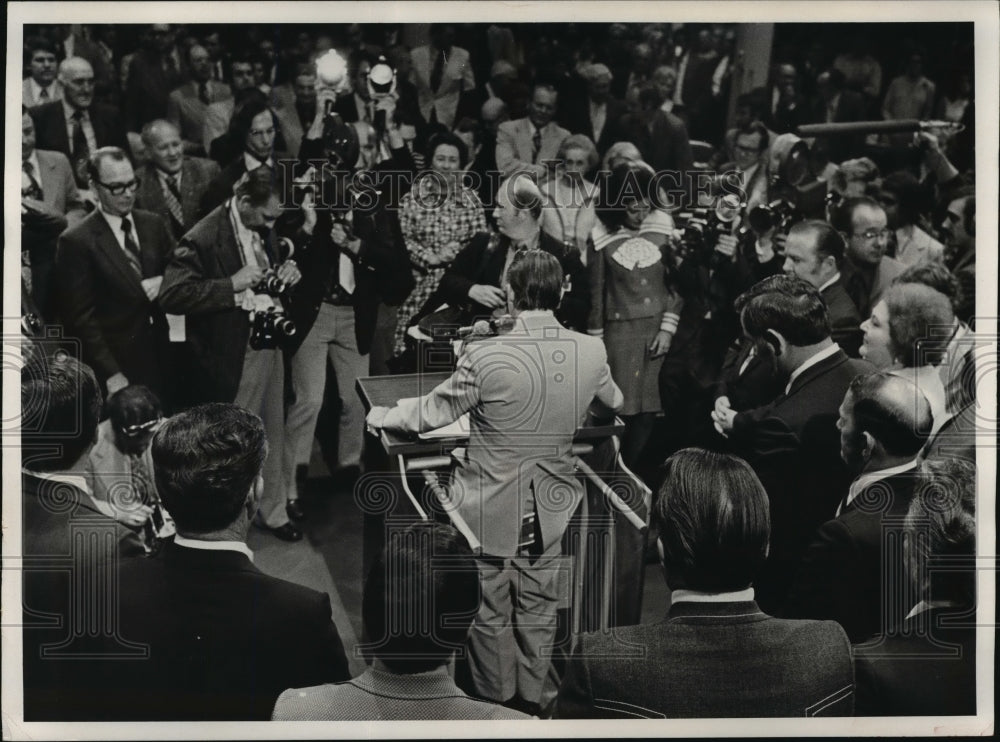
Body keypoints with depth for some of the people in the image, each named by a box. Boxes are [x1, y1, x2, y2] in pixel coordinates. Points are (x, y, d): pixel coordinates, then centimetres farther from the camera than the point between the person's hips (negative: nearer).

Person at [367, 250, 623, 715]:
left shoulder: (485, 355, -23)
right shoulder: (591, 352, -10)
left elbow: (430, 412, -9)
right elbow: (611, 405, 12)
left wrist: (381, 416, 11)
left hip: (488, 508, -3)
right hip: (547, 508, 4)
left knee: (490, 615, 15)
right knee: (537, 611, 19)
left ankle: (496, 707, 31)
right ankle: (532, 703, 34)